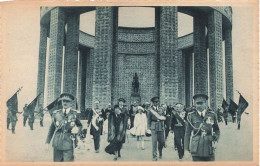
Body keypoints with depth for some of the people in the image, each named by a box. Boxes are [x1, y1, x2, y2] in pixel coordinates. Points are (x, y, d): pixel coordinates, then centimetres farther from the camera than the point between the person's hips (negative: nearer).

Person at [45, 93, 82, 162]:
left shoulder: (74, 114, 0)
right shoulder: (56, 113, 6)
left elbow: (80, 126, 9)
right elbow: (52, 128, 12)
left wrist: (77, 129, -14)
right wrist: (47, 141, 12)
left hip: (68, 145, -2)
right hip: (57, 145, 2)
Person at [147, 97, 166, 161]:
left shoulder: (161, 109, 11)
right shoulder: (151, 109, 1)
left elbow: (164, 117, 13)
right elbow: (149, 119, 4)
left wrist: (161, 118, -5)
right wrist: (149, 127, -1)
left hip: (161, 127, 3)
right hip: (154, 127, -3)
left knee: (161, 141, 8)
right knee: (154, 142, -7)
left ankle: (160, 152, 36)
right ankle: (154, 156, 0)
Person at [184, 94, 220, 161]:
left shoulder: (212, 115, 6)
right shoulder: (191, 116, 3)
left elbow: (217, 130, 16)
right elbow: (187, 133, 5)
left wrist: (215, 139, -4)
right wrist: (186, 149, 1)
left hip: (209, 149, 1)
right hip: (196, 150, -1)